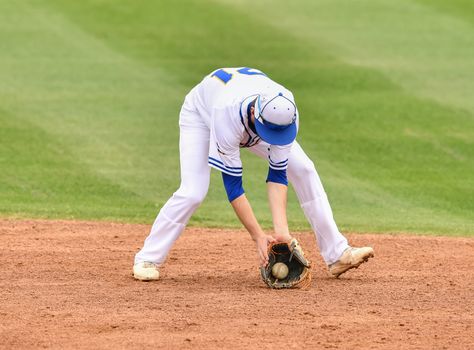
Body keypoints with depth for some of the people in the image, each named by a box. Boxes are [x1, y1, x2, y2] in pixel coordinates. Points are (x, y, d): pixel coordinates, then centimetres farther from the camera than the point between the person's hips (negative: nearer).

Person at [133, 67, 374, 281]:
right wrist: (258, 236, -42)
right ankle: (148, 259, -10)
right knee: (193, 192, -24)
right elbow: (232, 182, -40)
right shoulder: (228, 113, -46)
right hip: (200, 113, -4)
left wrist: (281, 230, -37)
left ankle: (337, 254, -4)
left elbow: (277, 173, -27)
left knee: (303, 170, -8)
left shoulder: (286, 113, -34)